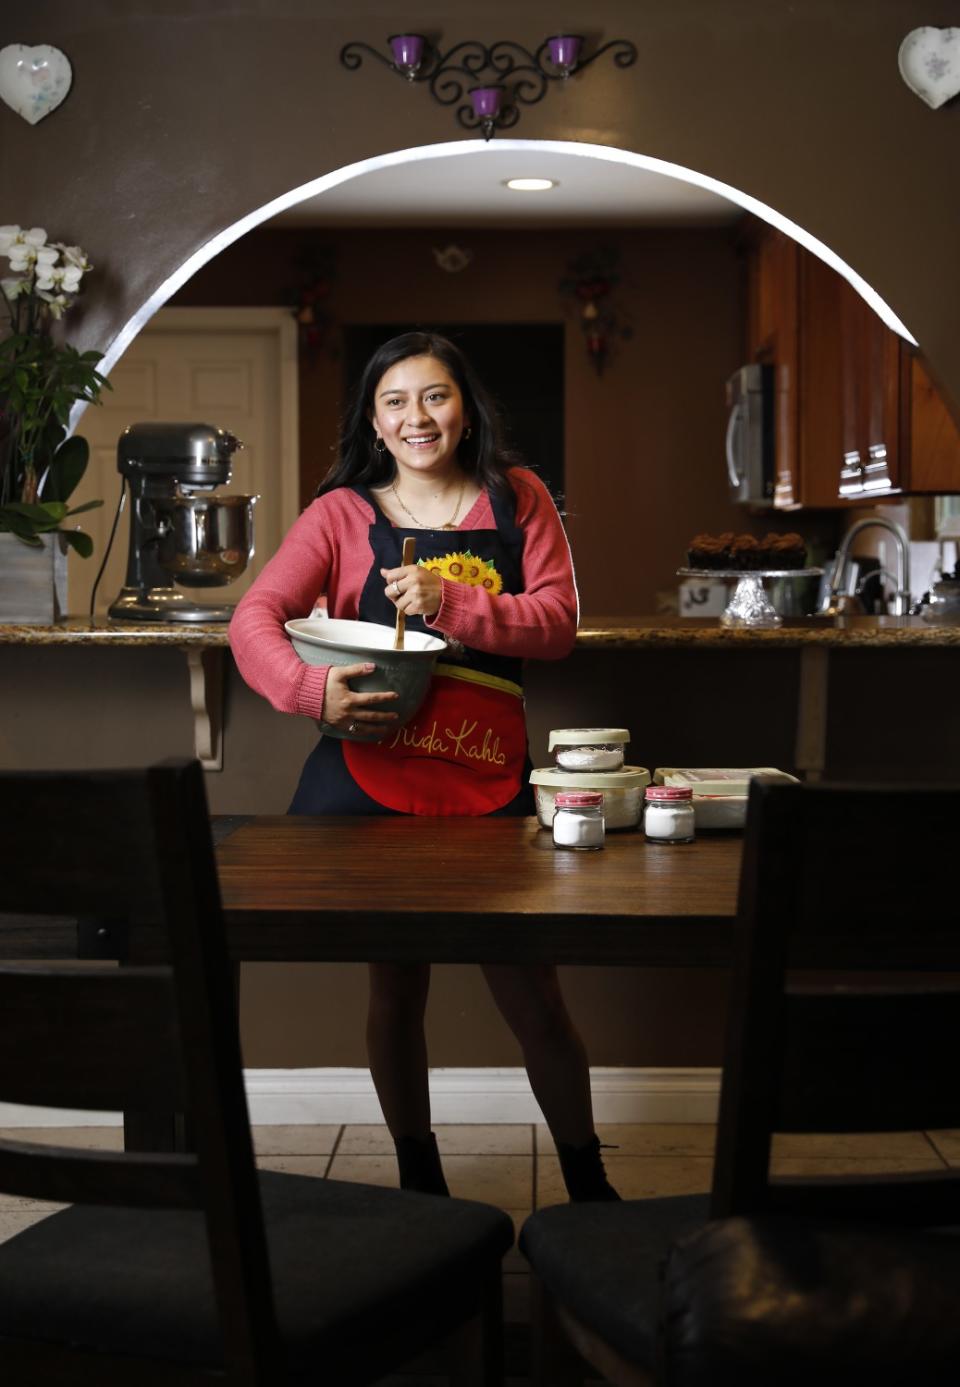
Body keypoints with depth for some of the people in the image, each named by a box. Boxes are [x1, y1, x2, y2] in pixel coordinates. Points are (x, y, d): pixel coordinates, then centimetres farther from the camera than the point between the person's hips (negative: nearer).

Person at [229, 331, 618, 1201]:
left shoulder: (518, 500, 9)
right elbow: (255, 619, -5)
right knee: (396, 990, 13)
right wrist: (315, 692, -24)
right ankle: (420, 1183, 32)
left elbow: (558, 623, 0)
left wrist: (452, 602, -16)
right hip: (369, 775, 0)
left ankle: (589, 1188, 24)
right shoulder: (344, 513, 5)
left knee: (532, 992, 4)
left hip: (488, 782, 0)